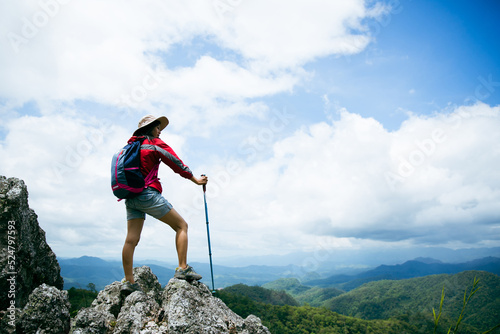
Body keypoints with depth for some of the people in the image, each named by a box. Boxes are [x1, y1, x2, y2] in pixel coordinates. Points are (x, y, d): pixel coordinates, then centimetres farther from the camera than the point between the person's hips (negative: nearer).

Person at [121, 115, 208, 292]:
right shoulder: (155, 144, 1)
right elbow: (176, 163, 3)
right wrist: (195, 179, 13)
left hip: (131, 197, 8)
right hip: (148, 193, -7)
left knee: (131, 239, 4)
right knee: (181, 225, -1)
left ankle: (129, 281, 6)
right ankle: (182, 268, -7)